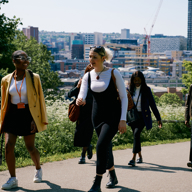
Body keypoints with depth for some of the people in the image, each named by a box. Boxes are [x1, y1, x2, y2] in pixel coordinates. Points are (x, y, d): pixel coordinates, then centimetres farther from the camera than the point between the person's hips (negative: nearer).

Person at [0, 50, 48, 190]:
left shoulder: (34, 78, -1)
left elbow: (39, 99, 0)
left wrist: (37, 119, -7)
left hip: (28, 115, -2)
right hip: (12, 115, 2)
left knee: (30, 147, 7)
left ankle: (38, 169, 36)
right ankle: (13, 179, 1)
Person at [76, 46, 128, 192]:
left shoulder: (114, 74, -10)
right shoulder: (88, 76, 1)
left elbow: (124, 97, -8)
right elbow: (82, 95, -10)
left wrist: (123, 119, -14)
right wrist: (80, 100, -36)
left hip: (113, 115, -5)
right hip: (97, 115, 5)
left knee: (101, 145, -19)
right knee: (106, 147, 16)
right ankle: (113, 177, 37)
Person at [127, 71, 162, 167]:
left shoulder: (146, 90, -1)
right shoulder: (130, 89, 5)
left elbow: (152, 104, 2)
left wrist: (158, 118, 1)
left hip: (143, 116, -4)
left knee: (136, 133, -22)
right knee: (136, 136, 7)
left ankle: (133, 158, -25)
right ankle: (140, 157, 26)